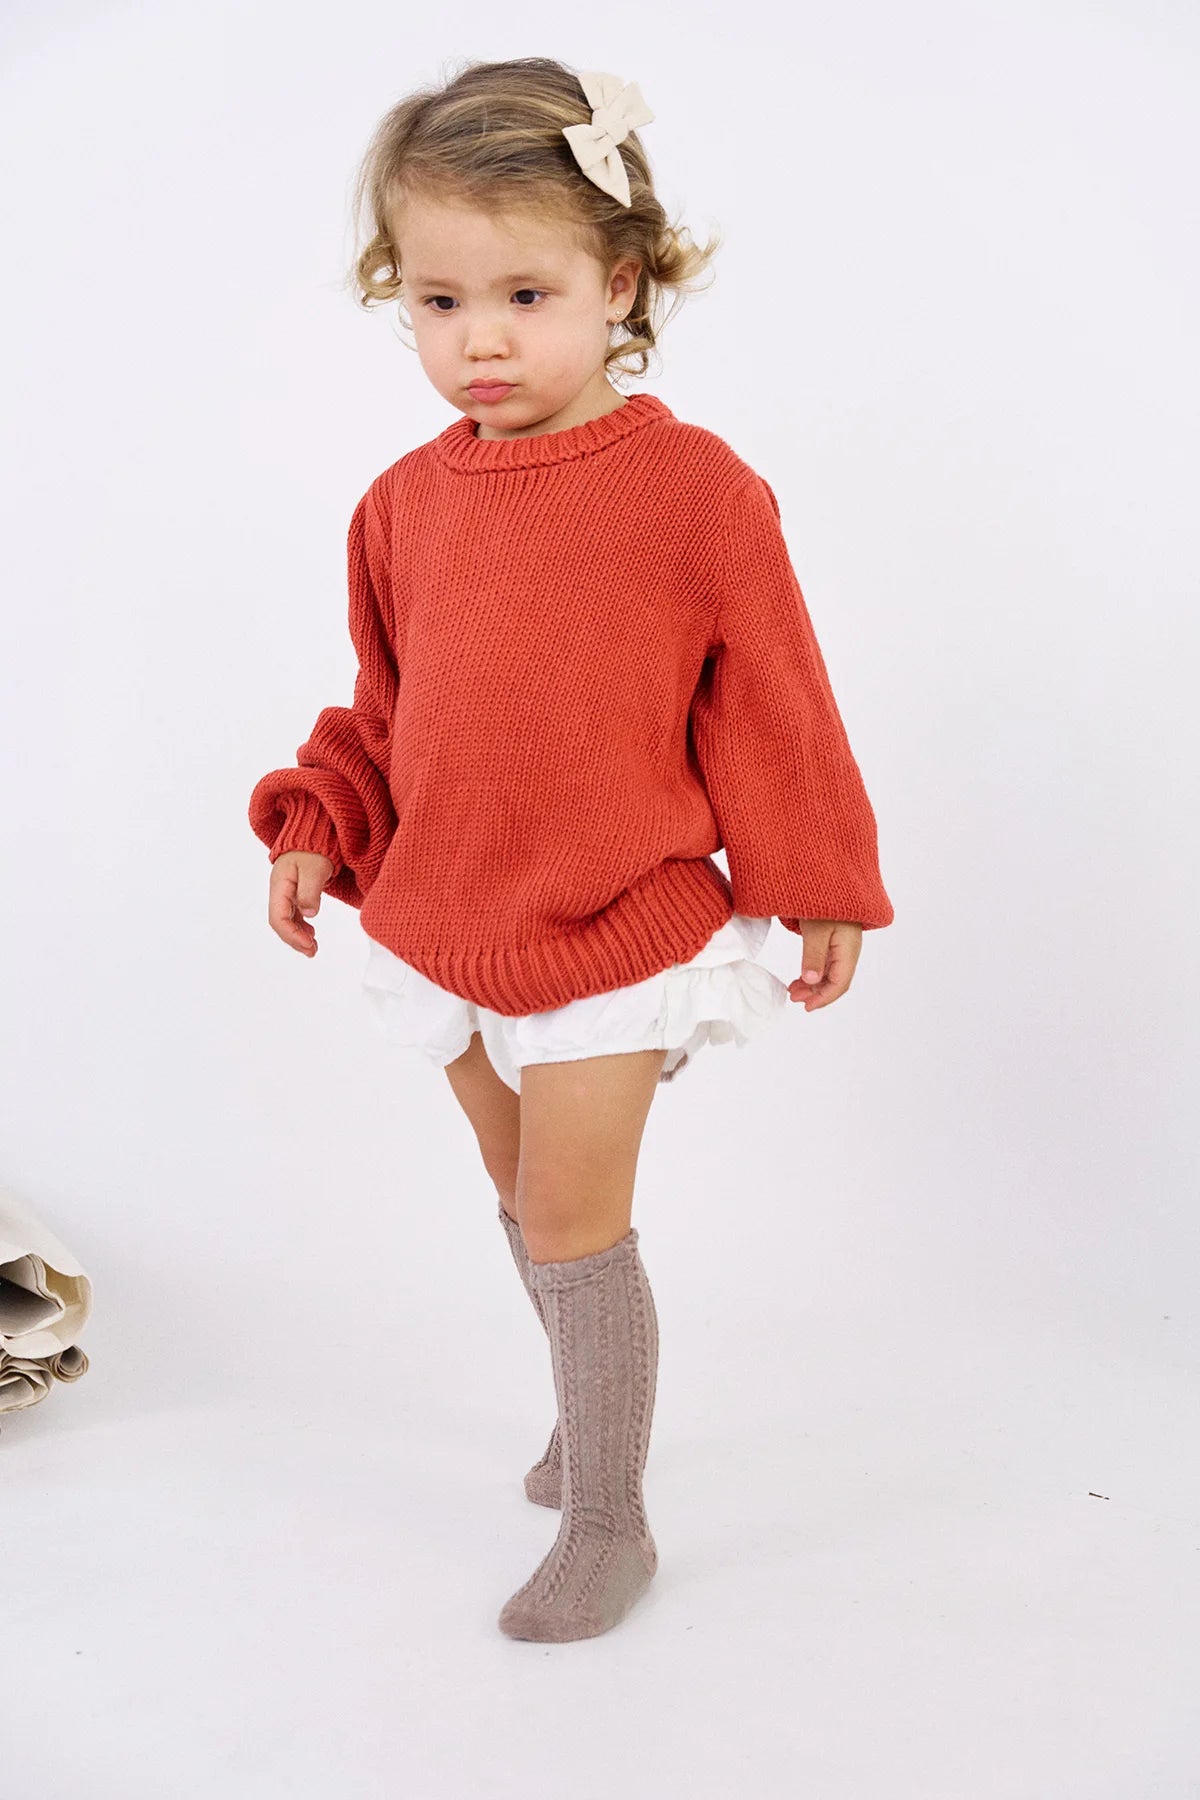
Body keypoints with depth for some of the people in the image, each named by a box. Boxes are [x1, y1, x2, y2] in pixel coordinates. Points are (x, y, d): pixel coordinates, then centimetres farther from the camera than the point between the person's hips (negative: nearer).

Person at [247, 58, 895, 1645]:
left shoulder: (695, 488, -14)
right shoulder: (407, 501, -1)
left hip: (621, 926, -5)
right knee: (528, 1203, 21)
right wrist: (320, 826, 1)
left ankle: (608, 1524, 19)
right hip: (448, 921, 6)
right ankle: (594, 1407, 46)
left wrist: (819, 890, -3)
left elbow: (771, 708, -7)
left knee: (574, 1227, -1)